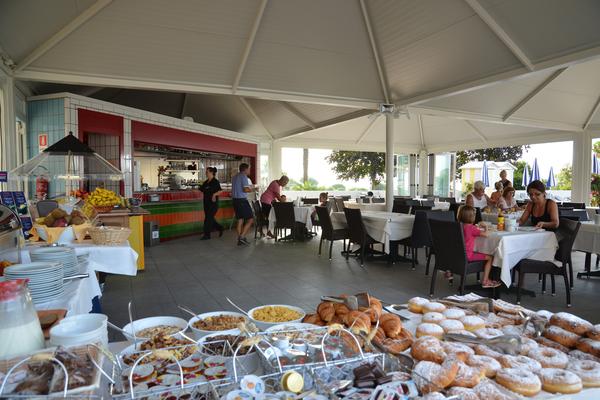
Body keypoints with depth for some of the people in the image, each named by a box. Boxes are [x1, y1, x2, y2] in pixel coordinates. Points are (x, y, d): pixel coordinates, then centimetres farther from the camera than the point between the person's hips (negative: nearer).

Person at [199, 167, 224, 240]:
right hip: (206, 202, 8)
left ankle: (207, 235, 1)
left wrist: (214, 194, -30)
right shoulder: (205, 182, 13)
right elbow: (201, 190, 16)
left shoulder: (215, 182, -9)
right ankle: (220, 228, 30)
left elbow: (219, 191, -15)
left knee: (208, 218, -6)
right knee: (210, 218, 12)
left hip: (213, 202, -8)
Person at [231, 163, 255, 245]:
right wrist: (252, 190, -2)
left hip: (235, 199, 9)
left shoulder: (234, 177, 16)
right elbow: (246, 189, -22)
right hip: (242, 200, -9)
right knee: (250, 219, -2)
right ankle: (242, 237, -9)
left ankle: (240, 240, 12)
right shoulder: (244, 176, -11)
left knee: (240, 220, 12)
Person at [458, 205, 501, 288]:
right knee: (490, 258, -1)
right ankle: (485, 281, 2)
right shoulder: (471, 228, -17)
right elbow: (486, 234, -18)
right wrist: (485, 227, 0)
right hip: (468, 255, -9)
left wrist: (477, 228, 14)